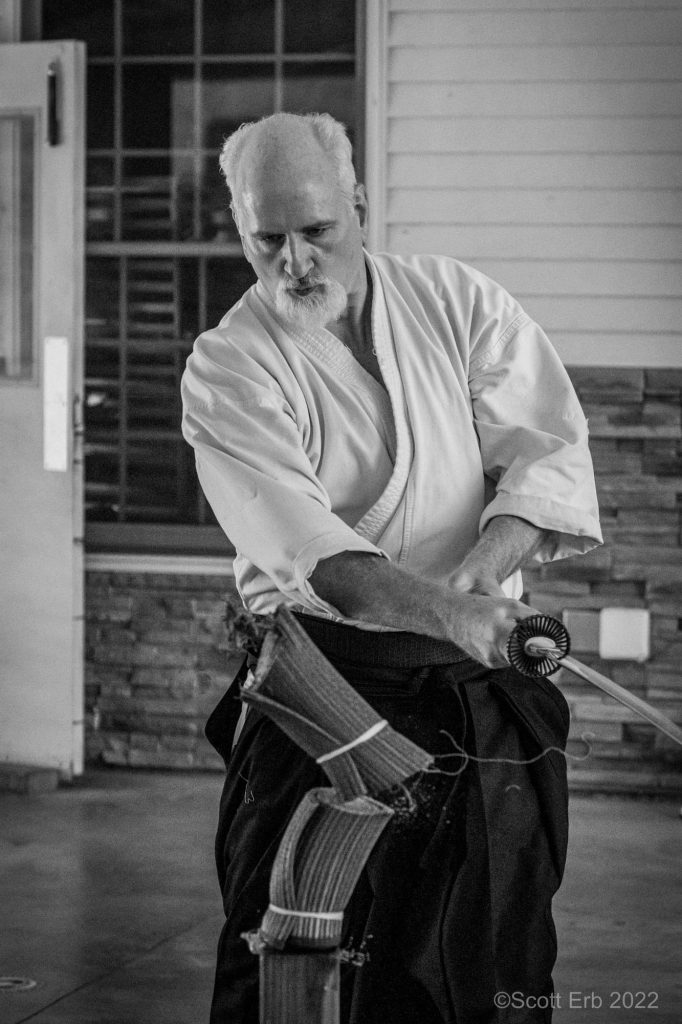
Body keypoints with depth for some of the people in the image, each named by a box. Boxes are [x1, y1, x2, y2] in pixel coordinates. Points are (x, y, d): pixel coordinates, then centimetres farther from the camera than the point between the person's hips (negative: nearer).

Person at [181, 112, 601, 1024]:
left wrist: (475, 572, -21)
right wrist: (448, 612, -34)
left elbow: (548, 453, -3)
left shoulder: (458, 302, 6)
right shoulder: (227, 369, -5)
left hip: (482, 686, 3)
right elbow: (311, 549, -18)